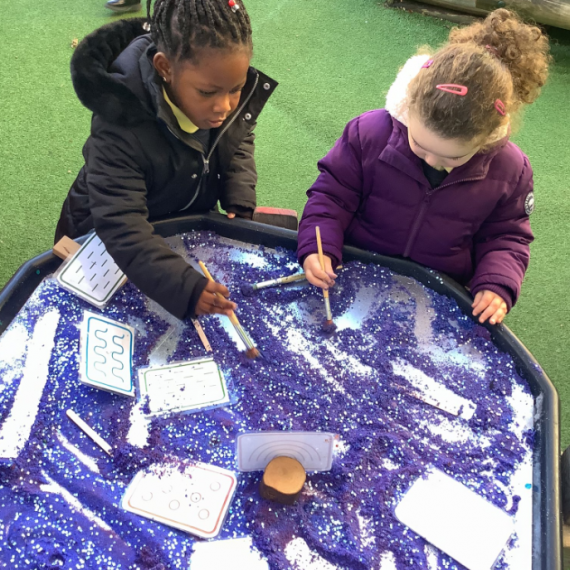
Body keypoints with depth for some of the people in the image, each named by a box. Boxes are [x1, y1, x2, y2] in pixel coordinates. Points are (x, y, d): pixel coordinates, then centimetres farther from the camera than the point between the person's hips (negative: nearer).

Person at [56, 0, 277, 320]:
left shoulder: (230, 95, -22)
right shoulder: (122, 129, -39)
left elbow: (240, 141, 0)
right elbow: (121, 227, -43)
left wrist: (240, 203, -15)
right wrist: (184, 287, -57)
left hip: (190, 216, 5)